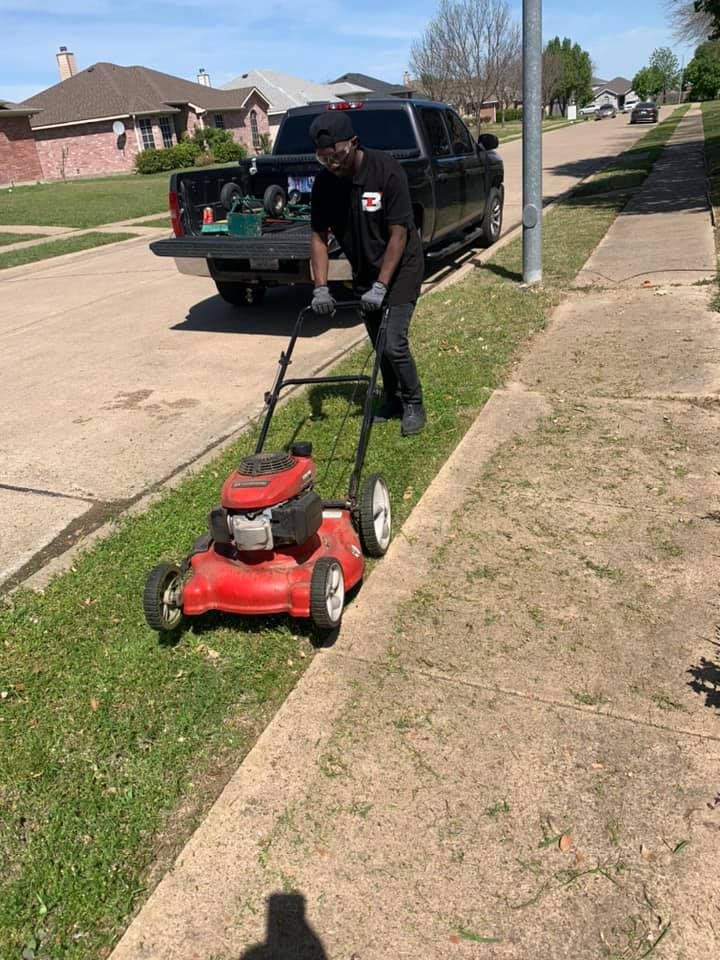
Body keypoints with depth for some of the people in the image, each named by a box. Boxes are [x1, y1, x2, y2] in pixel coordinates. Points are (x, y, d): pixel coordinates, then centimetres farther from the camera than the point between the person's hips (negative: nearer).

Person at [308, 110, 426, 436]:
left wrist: (381, 286, -26)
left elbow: (398, 234, -23)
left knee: (393, 342, -13)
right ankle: (392, 399, 30)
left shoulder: (386, 170, -23)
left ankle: (413, 404, 8)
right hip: (364, 271, 5)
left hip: (400, 266, -5)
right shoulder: (324, 183, -10)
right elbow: (319, 236, -4)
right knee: (379, 344, 11)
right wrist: (320, 288, -15)